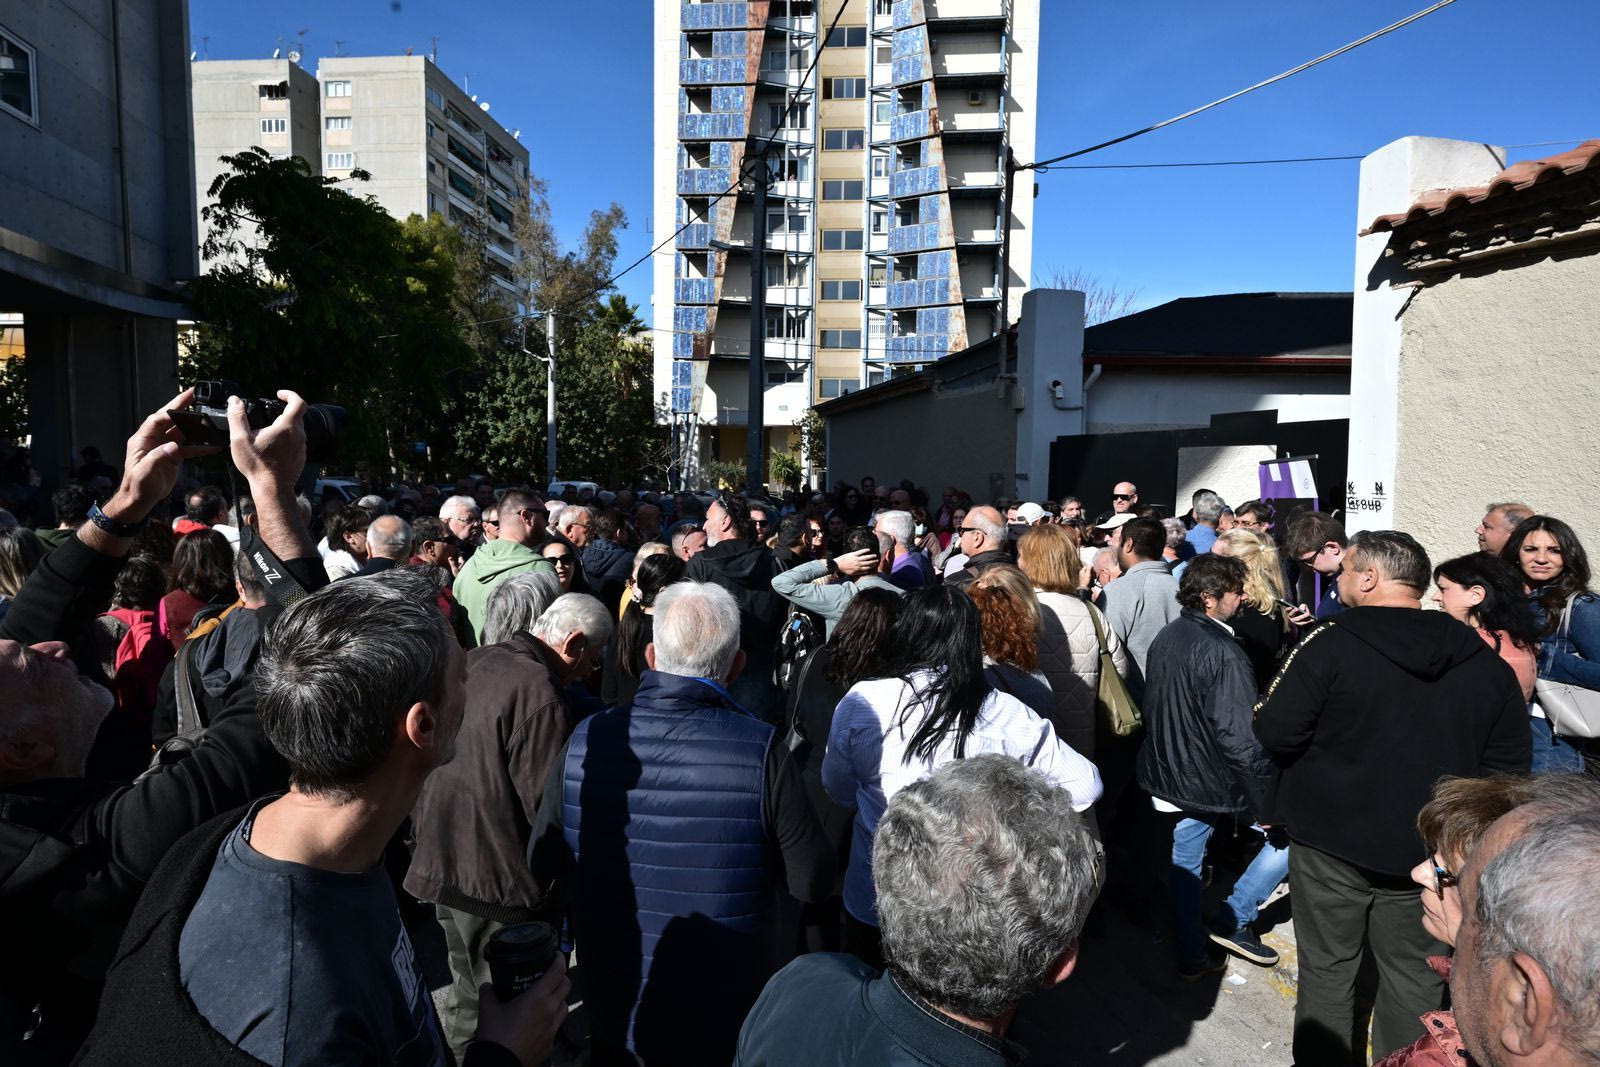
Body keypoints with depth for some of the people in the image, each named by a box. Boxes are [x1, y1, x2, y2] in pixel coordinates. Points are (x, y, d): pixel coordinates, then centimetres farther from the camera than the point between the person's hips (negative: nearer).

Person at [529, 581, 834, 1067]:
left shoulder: (585, 740, -18)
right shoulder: (762, 753, -27)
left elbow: (544, 871, -5)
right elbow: (812, 884, -17)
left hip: (616, 1014, 2)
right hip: (730, 1025, -2)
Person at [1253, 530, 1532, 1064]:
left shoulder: (1330, 644, -18)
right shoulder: (1486, 660, -2)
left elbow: (1274, 735, -18)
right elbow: (1509, 764, 3)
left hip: (1331, 843, -3)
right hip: (1428, 851, 4)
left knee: (1327, 969, 14)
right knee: (1415, 978, 19)